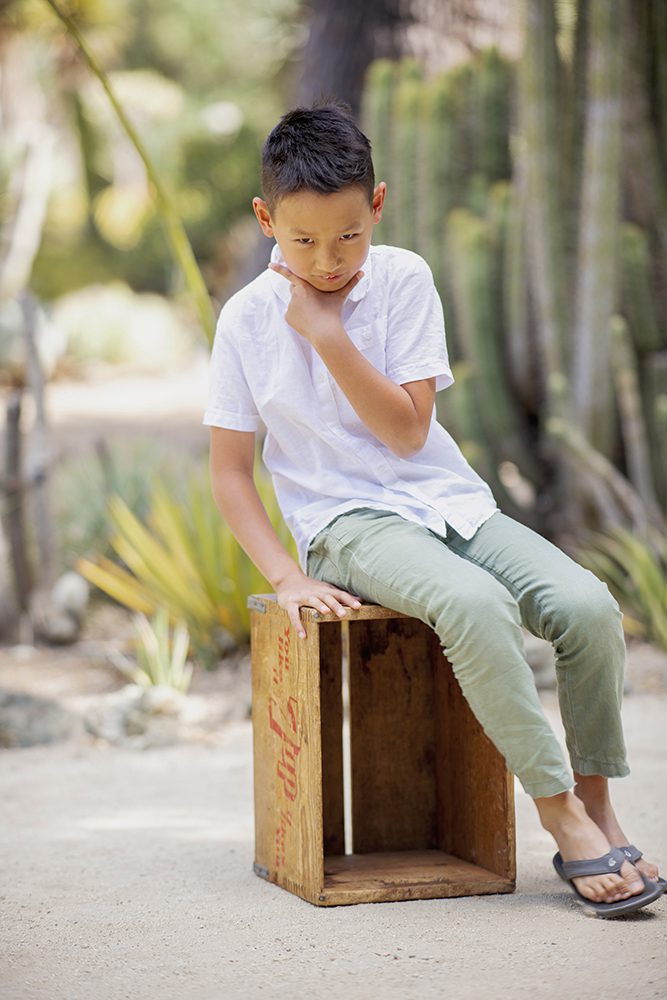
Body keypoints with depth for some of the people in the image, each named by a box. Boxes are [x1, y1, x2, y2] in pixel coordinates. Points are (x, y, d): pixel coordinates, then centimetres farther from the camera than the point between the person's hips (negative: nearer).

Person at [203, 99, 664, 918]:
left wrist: (327, 333, -15)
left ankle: (595, 804, -5)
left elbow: (406, 430, -8)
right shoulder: (246, 320, -1)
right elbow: (230, 471, 1)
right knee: (475, 605, -35)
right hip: (346, 523, -3)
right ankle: (560, 815, -25)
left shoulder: (403, 280, 0)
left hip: (449, 503, 3)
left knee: (588, 606, -22)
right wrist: (285, 577, -11)